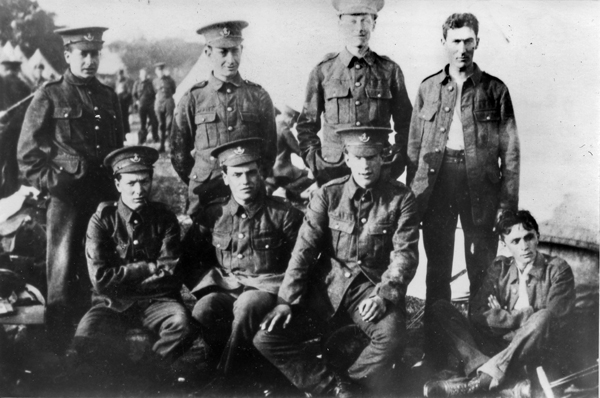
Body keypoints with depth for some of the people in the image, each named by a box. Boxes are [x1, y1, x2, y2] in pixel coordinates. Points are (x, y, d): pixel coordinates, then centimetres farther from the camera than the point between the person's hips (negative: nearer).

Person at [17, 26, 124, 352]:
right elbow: (27, 154, -1)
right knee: (63, 275, -1)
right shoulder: (49, 97, -1)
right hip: (67, 199, -4)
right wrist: (50, 184, -9)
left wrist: (119, 186, 11)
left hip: (106, 197, 5)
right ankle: (60, 352, 9)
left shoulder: (109, 97, 13)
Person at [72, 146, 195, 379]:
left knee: (181, 325, -32)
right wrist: (149, 268, -8)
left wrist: (123, 276, -8)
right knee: (84, 341, -30)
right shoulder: (102, 220, -1)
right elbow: (100, 278, -10)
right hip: (112, 304, -1)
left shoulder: (164, 218, 4)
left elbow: (170, 273, -4)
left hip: (156, 299, 1)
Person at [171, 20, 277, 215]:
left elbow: (269, 149, 11)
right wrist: (198, 184, 11)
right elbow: (179, 153, 10)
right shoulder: (192, 99, 2)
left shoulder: (259, 97, 4)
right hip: (204, 198, -1)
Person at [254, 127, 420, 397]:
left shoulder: (400, 198, 0)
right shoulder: (328, 194, 4)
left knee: (392, 337, -34)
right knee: (266, 337, -14)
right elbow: (304, 248, -1)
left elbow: (405, 253, -5)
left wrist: (383, 294, -22)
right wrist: (286, 300, -11)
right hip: (327, 286, 2)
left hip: (373, 286, -2)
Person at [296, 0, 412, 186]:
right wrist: (315, 164, 0)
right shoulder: (323, 71, 4)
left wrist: (397, 165, 2)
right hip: (332, 170, 0)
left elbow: (404, 124, 10)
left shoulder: (390, 70, 5)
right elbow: (307, 124, 9)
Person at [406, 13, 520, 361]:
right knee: (437, 270, 7)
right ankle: (435, 350, 16)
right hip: (437, 180, 2)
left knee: (483, 271, 4)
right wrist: (412, 193, 4)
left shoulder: (495, 90, 6)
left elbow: (510, 149, 3)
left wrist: (509, 202, -4)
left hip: (480, 183, -1)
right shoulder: (428, 88, 11)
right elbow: (414, 146, 11)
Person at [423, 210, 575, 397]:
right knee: (441, 308, -11)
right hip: (496, 344, 4)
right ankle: (482, 366, -36)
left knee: (542, 318, -36)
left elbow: (553, 319, -11)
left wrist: (501, 316, -6)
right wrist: (525, 316, -10)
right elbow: (478, 315, -2)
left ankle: (481, 380, -38)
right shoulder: (499, 268, 10)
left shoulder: (557, 269, 2)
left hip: (537, 351, -3)